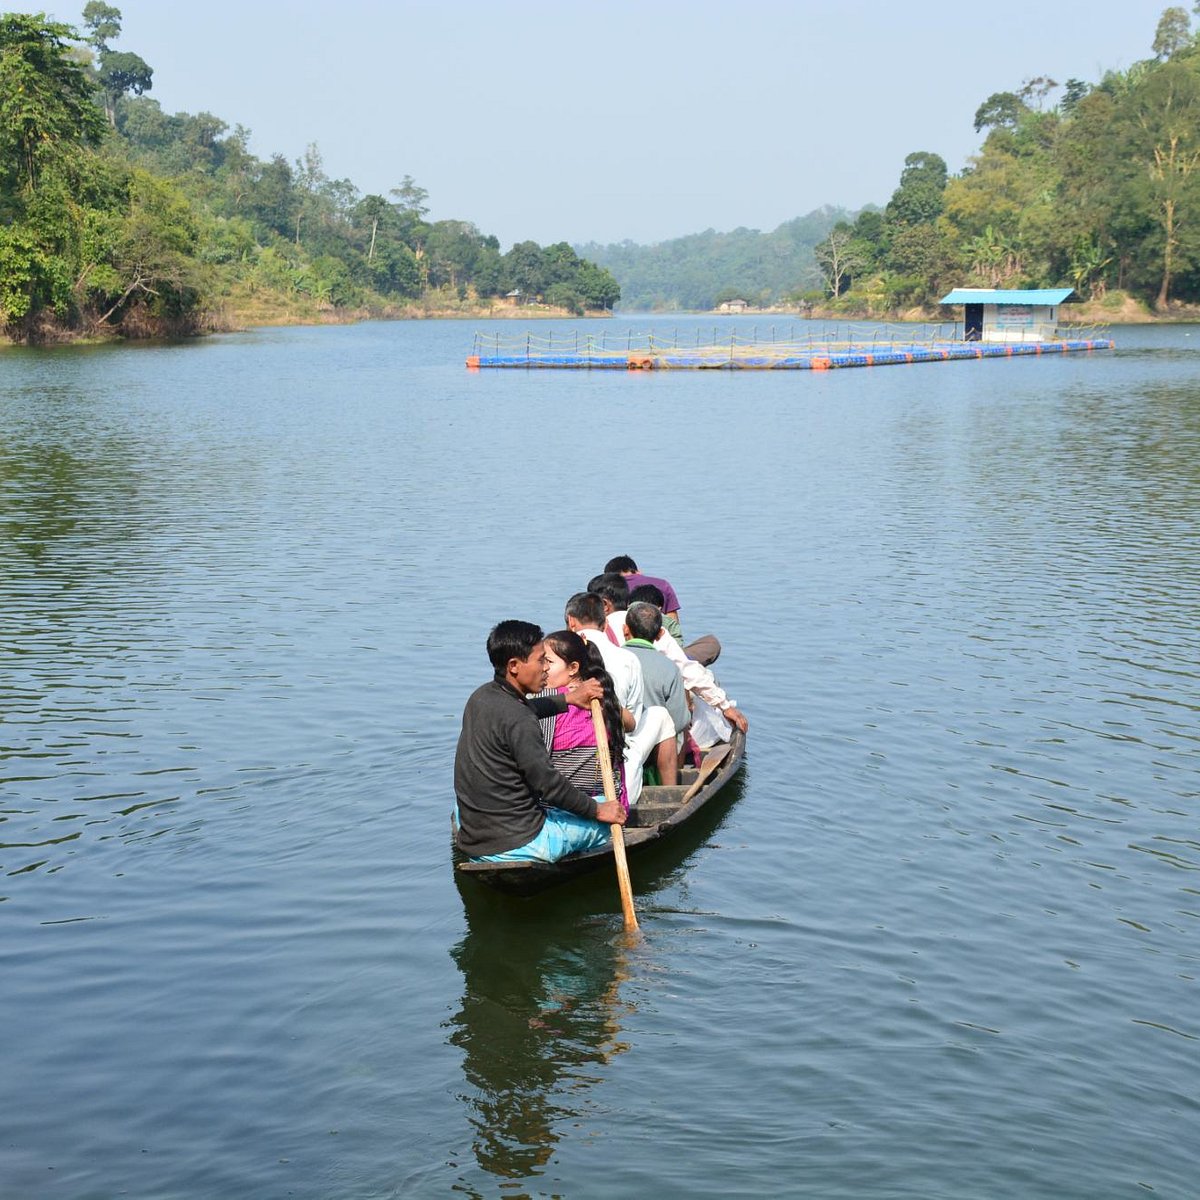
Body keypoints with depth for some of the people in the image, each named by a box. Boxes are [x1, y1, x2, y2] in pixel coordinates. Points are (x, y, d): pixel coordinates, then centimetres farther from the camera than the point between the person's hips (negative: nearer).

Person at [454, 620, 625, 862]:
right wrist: (597, 810, -6)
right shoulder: (518, 721, -22)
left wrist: (570, 700, 32)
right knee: (610, 820, 6)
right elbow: (548, 784, -18)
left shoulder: (481, 697, 6)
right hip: (514, 846, -9)